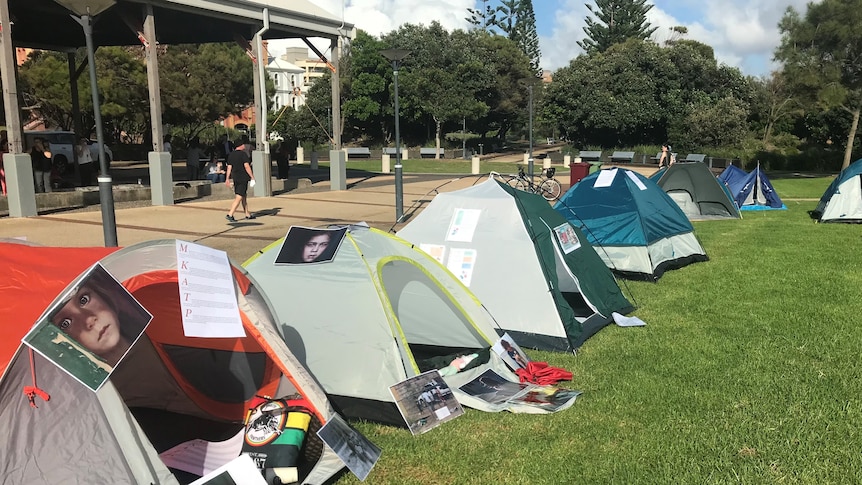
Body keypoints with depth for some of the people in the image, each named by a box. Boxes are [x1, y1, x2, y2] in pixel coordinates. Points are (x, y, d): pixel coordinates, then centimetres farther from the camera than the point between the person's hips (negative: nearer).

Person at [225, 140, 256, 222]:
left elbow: (229, 167, 10)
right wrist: (252, 176, -13)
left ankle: (247, 214, 23)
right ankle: (230, 214, -15)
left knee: (244, 196, 16)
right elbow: (246, 166, -16)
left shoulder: (231, 155, 11)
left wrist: (227, 178, 11)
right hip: (243, 178, -8)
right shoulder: (243, 154, -10)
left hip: (235, 178, 8)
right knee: (239, 197, -8)